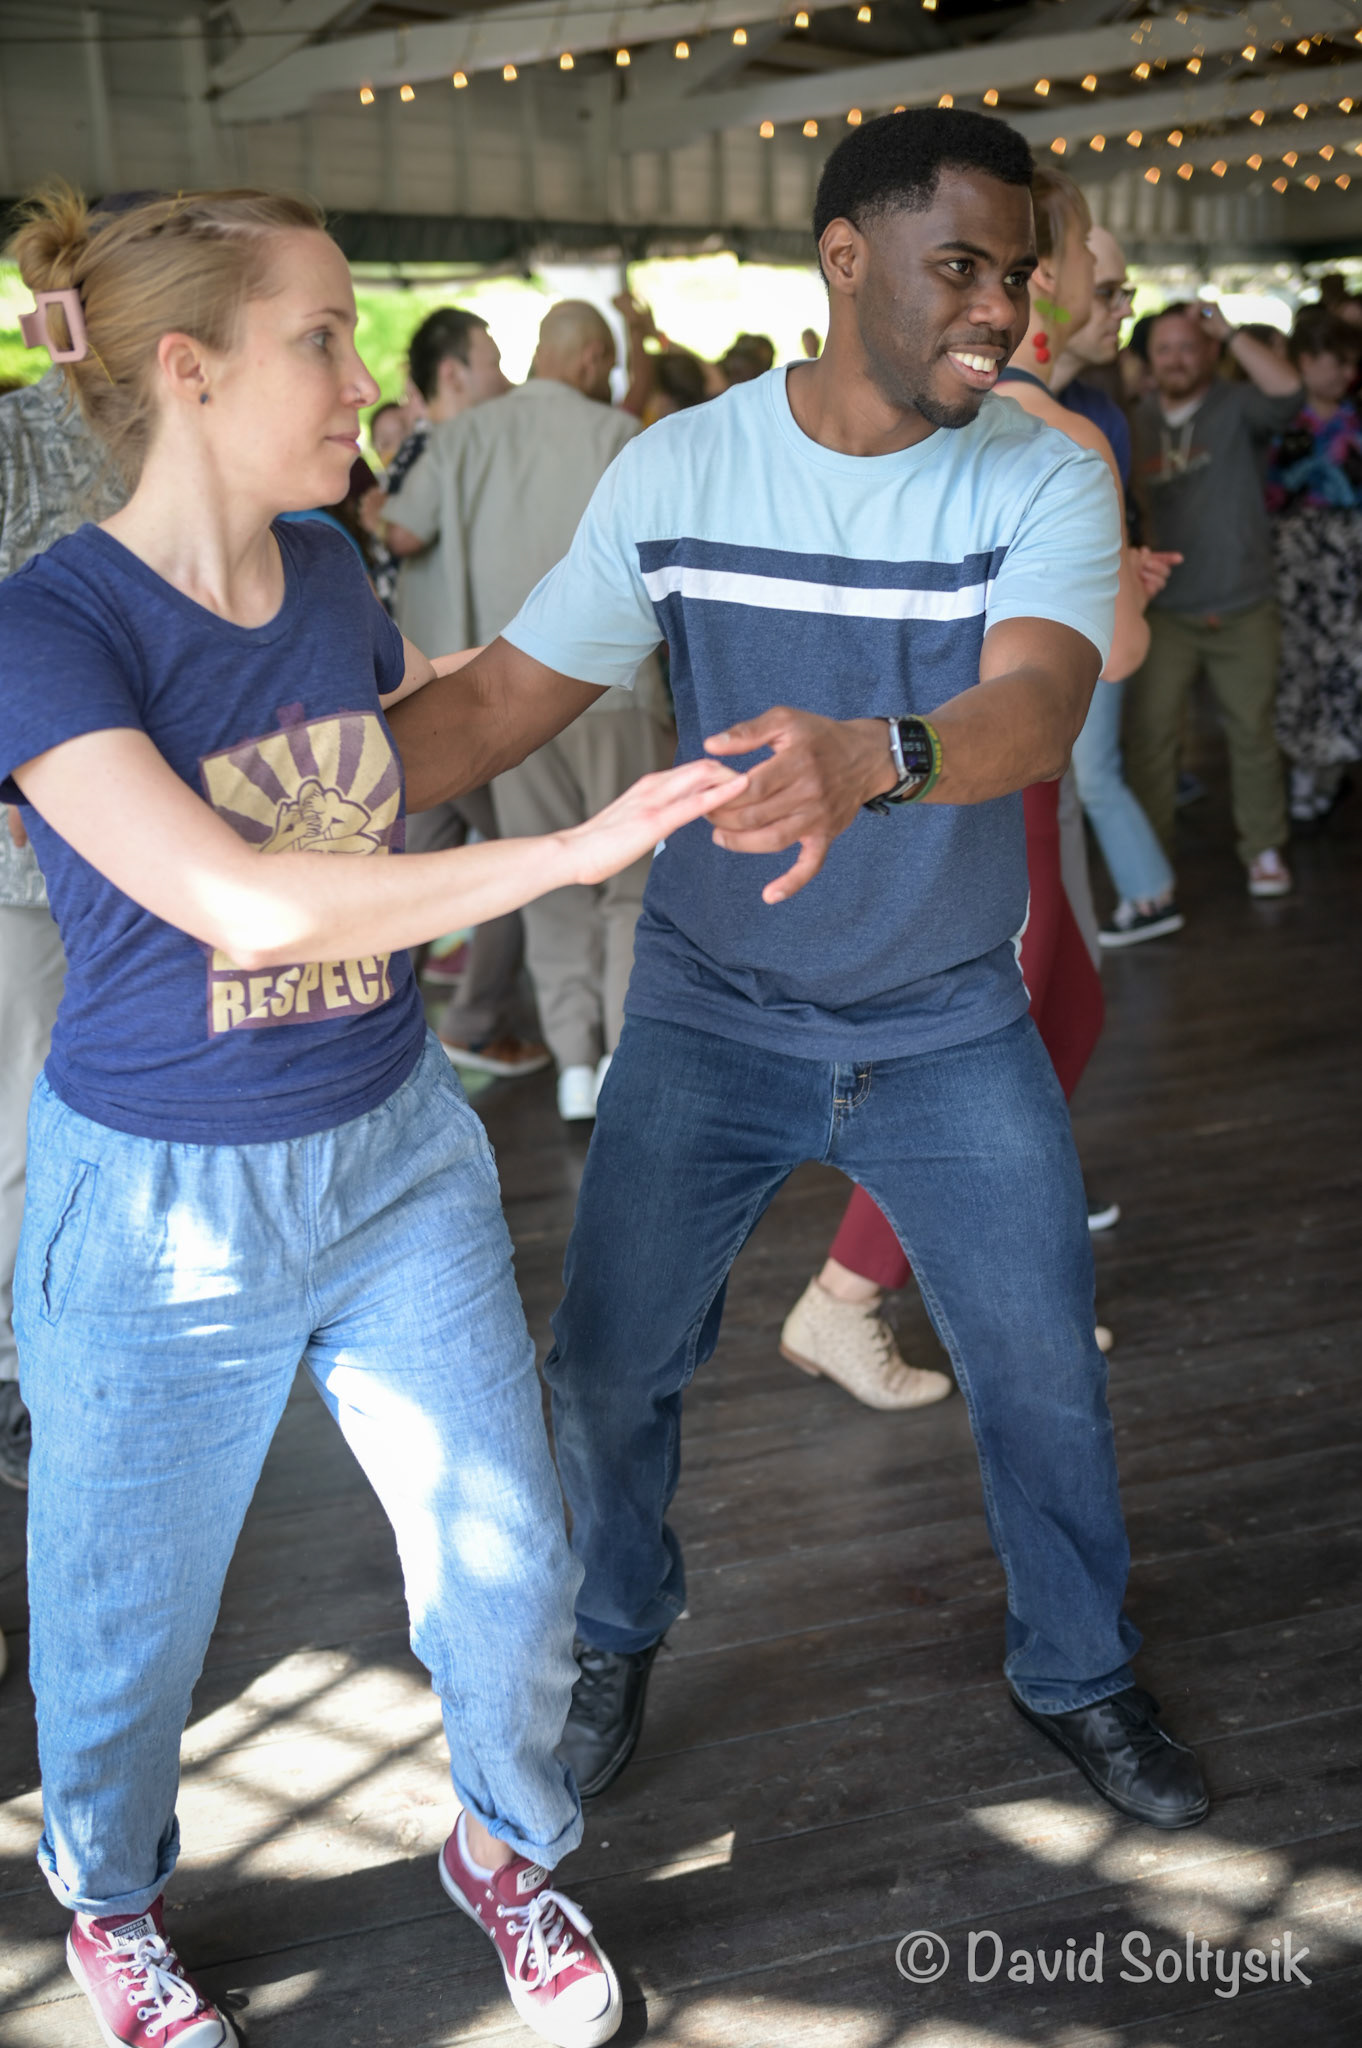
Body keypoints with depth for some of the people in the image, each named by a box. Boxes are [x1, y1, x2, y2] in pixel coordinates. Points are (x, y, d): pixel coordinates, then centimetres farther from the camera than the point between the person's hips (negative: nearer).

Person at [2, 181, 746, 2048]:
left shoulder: (321, 574, 0)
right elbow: (244, 904, -32)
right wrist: (576, 849, -34)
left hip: (396, 1158, 5)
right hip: (161, 1206, -5)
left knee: (508, 1567, 10)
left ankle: (507, 1852, 40)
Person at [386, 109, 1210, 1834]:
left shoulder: (1047, 480, -13)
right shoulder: (675, 473, -10)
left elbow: (1036, 705, -32)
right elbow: (503, 693, -8)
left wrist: (870, 761, -55)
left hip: (951, 1026, 0)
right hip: (711, 1012, 1)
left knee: (1045, 1375, 7)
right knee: (606, 1365, 6)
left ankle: (1076, 1674, 34)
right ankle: (617, 1639, 36)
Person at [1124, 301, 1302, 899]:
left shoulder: (1236, 408, -4)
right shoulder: (1135, 422, 5)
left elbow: (1288, 389, -25)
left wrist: (1228, 332, -20)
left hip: (1241, 610, -1)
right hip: (1164, 613, 2)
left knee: (1252, 732, 8)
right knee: (1148, 733, -4)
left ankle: (1263, 848, 22)